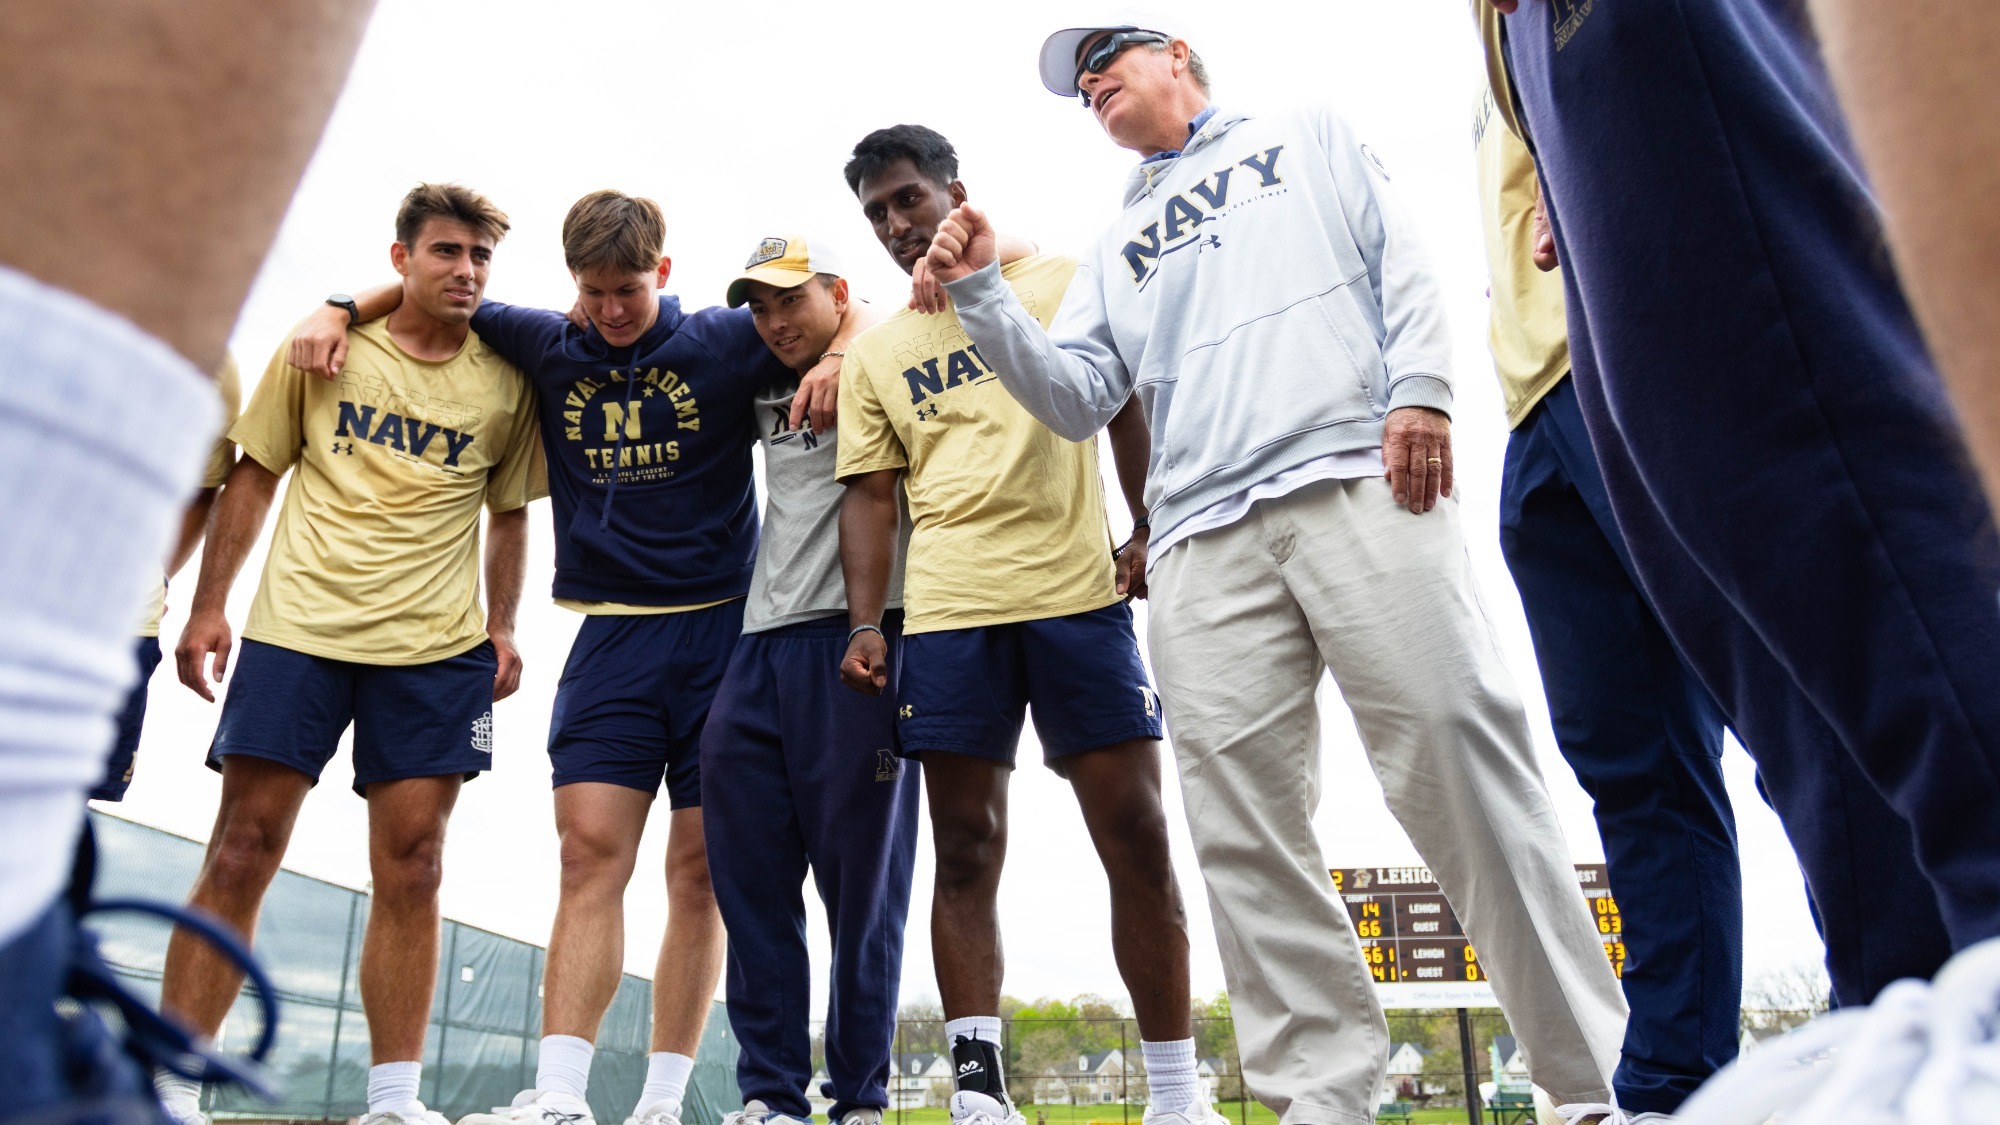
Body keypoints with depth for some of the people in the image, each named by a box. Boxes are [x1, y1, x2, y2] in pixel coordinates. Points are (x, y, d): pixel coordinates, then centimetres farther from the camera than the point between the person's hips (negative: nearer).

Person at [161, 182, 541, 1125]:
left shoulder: (507, 380, 7)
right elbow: (254, 476, 9)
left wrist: (502, 628, 4)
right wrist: (208, 608, 4)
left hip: (437, 648, 1)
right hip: (296, 626, 0)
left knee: (410, 870, 0)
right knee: (239, 854, 0)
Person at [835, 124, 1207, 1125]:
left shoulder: (1063, 284, 12)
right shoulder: (874, 353, 18)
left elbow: (1128, 405, 11)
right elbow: (870, 494, 13)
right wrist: (866, 623, 2)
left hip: (1079, 592, -2)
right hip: (945, 612, 2)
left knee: (1136, 836, -2)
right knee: (966, 848, 0)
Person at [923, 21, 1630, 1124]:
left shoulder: (1307, 135, 26)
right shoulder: (1115, 249, 32)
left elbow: (1401, 261, 11)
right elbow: (1077, 399, 18)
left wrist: (1418, 390, -6)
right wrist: (982, 298, 7)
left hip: (1357, 482, -3)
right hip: (1201, 543, 4)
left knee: (1457, 760, -12)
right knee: (1242, 825, -6)